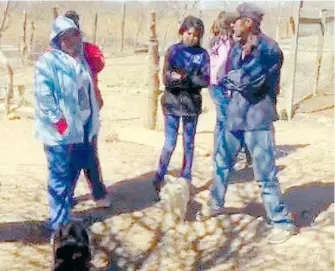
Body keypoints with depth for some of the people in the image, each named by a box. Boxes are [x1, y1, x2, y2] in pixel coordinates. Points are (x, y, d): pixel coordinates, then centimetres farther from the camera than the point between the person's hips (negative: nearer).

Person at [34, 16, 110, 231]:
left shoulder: (81, 60, 12)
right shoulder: (48, 62, -12)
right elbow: (43, 97, -19)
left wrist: (93, 121, 18)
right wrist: (60, 123, -21)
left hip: (82, 127, 7)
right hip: (60, 132, -7)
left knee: (71, 171, 19)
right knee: (60, 177, -2)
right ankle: (59, 223, 7)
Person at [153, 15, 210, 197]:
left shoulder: (202, 54, 0)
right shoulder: (173, 51, -2)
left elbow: (205, 80, -6)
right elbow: (166, 79, -9)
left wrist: (184, 77, -19)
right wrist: (192, 80, -20)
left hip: (192, 105, 2)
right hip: (172, 103, -1)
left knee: (189, 145, 11)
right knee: (169, 144, -2)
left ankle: (186, 181, 22)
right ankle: (159, 180, 12)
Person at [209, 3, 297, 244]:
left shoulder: (269, 48, -17)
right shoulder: (238, 47, 9)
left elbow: (249, 79, -24)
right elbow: (231, 79, 7)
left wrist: (231, 78, -7)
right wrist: (239, 75, -13)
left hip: (257, 118, -8)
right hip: (236, 115, 8)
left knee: (265, 173, -5)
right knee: (222, 162, 19)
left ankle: (283, 223, 7)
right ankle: (216, 205, 39)